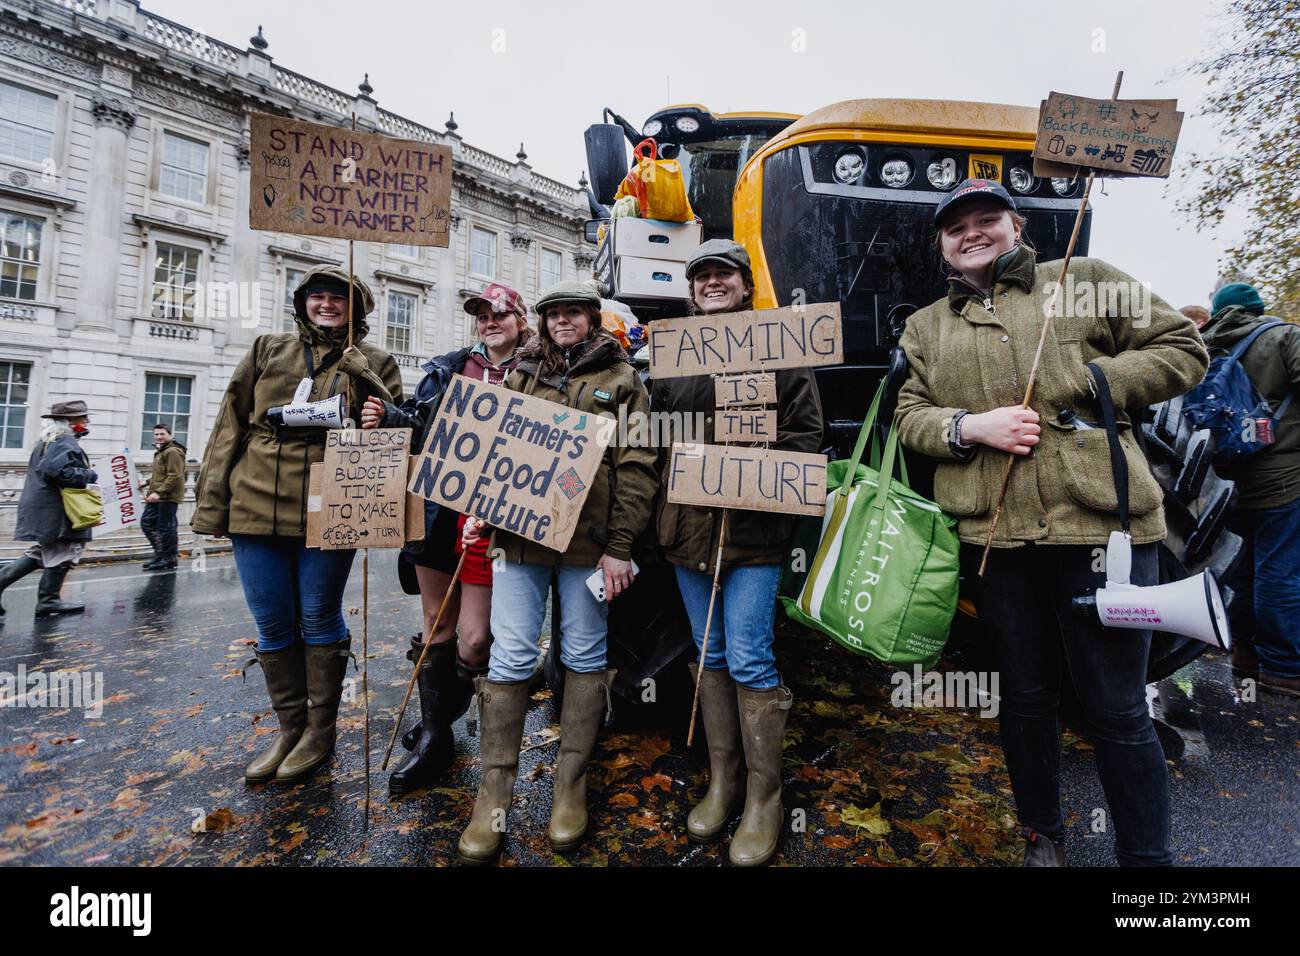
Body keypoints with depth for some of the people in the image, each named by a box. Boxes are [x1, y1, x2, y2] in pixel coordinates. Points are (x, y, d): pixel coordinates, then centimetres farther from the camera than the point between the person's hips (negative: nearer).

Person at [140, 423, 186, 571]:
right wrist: (146, 483, 16)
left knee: (166, 527, -4)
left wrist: (159, 492, -24)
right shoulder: (160, 452, 21)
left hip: (168, 497, -10)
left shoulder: (173, 452, -12)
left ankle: (169, 559, 5)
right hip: (157, 497, 10)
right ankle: (160, 554, 18)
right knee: (147, 522, 11)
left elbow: (175, 476, -20)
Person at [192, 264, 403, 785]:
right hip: (257, 506, 4)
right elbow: (231, 425, 11)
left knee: (319, 620, 7)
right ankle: (290, 727, 29)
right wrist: (212, 499, 5)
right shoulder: (268, 350, 13)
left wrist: (361, 376, -14)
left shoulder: (373, 363, 6)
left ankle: (320, 729, 24)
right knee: (272, 626, 11)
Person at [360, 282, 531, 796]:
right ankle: (433, 734, 29)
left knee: (475, 638, -1)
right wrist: (386, 417, -5)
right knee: (437, 623, 12)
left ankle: (449, 703, 33)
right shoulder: (448, 368, 11)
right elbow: (417, 430, 15)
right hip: (438, 510, 4)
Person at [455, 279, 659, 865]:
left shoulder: (621, 381, 5)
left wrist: (619, 545, -9)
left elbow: (638, 468, -2)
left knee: (584, 656, 7)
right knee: (510, 657, 1)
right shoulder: (521, 376, 15)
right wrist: (480, 511, 0)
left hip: (589, 539, -2)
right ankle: (493, 796, 16)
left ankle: (571, 788, 24)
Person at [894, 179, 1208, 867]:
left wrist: (1091, 382, -8)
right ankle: (1041, 836, 37)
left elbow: (1183, 351, 8)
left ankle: (1147, 857, 28)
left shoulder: (1089, 282, 10)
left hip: (1099, 524, -2)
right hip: (993, 534, 2)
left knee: (1118, 710, 5)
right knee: (1025, 699, 16)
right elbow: (908, 415, 10)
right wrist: (968, 427, -10)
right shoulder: (925, 327, 15)